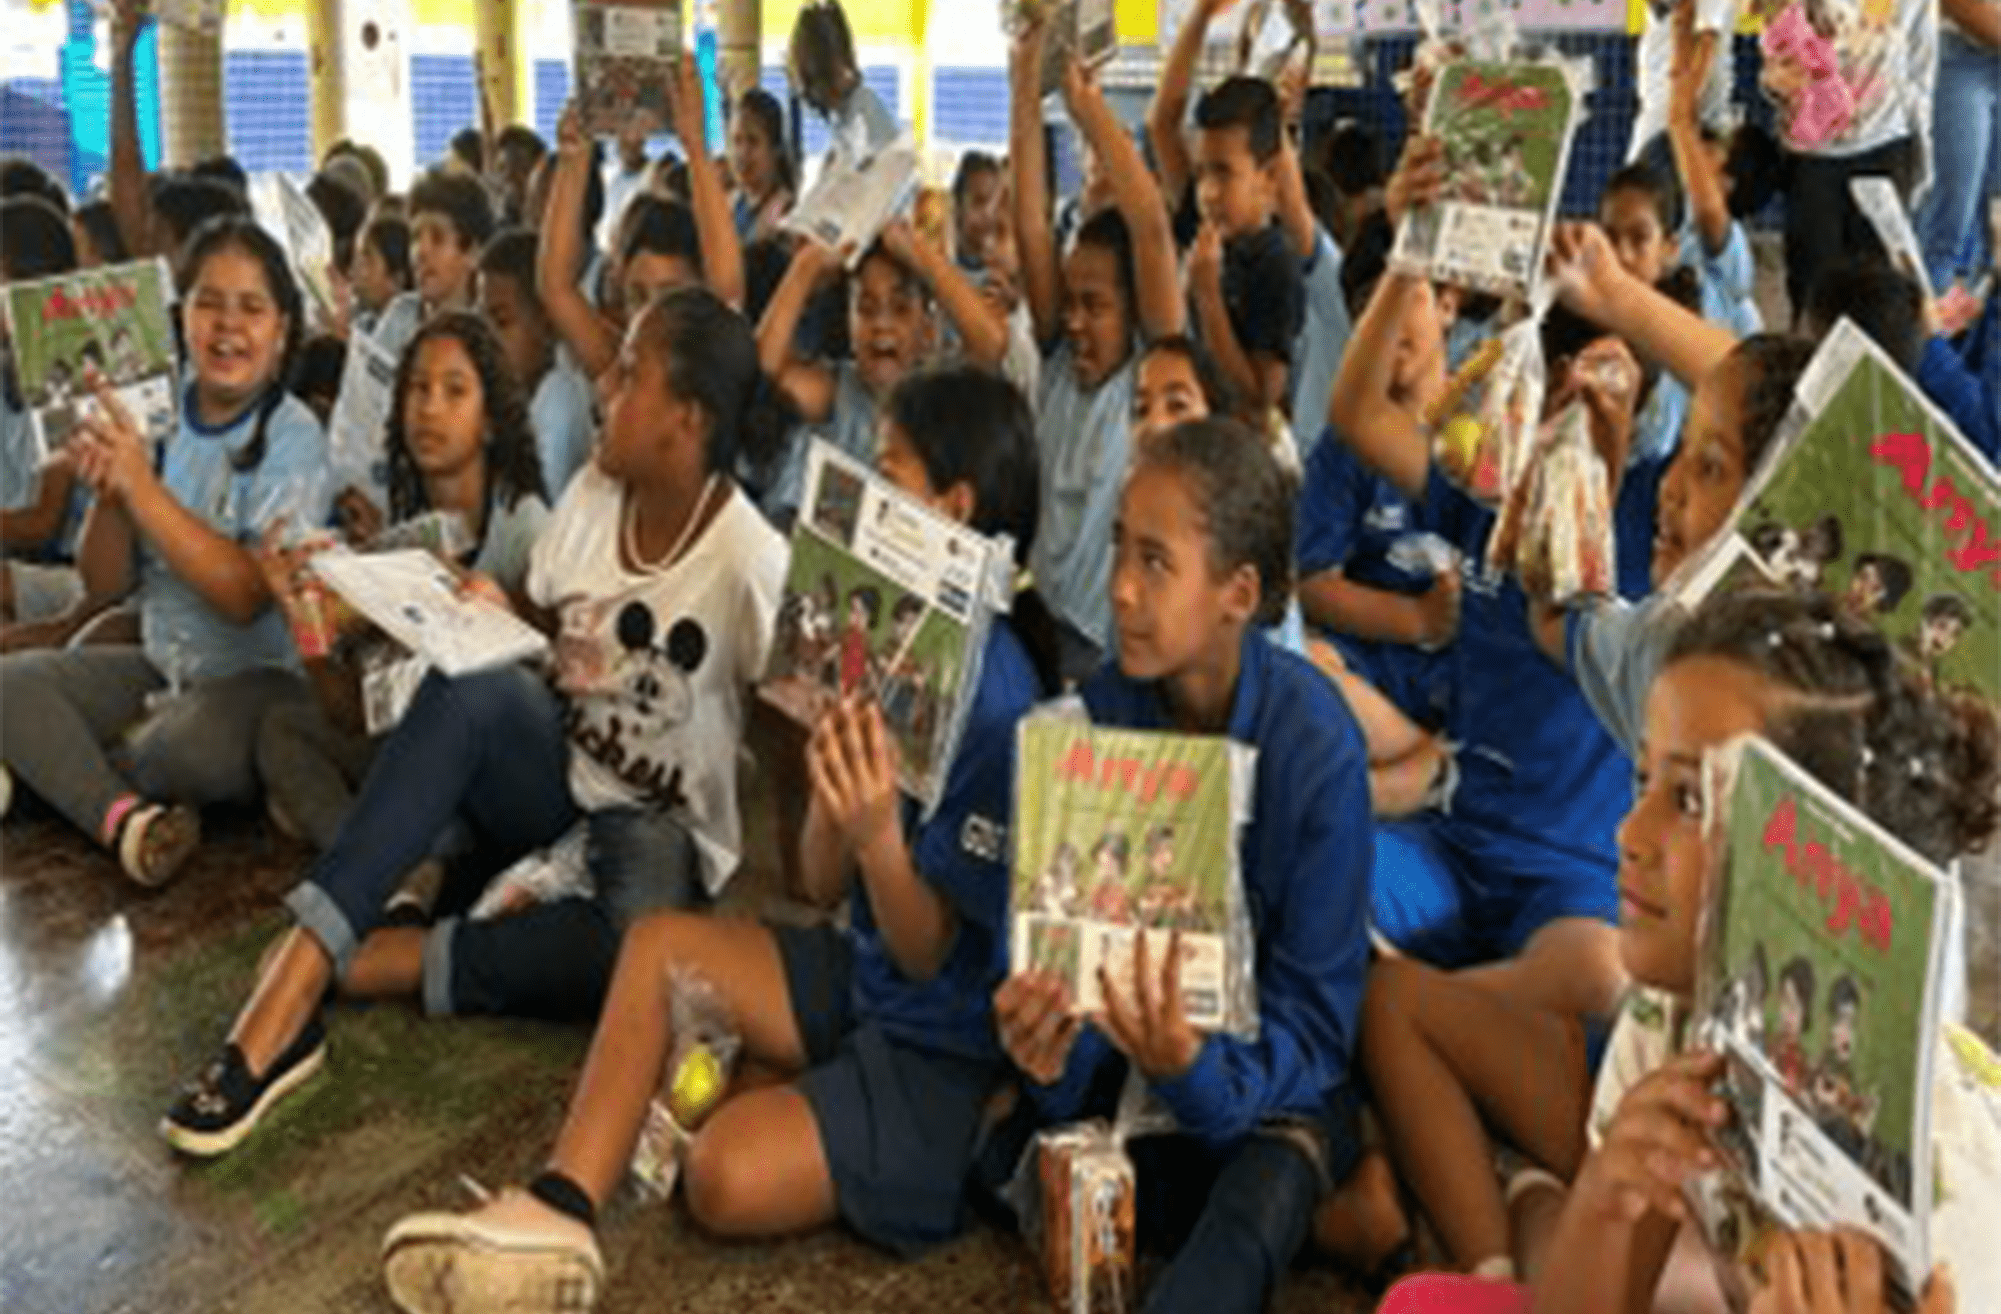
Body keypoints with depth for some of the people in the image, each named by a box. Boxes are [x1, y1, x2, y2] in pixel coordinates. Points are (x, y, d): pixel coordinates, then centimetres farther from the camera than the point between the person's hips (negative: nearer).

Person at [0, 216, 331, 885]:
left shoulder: (293, 438, -13)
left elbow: (246, 596, -23)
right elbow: (104, 586, 4)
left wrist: (141, 485, -25)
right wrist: (108, 494, -16)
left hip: (264, 675, -6)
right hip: (161, 666, 6)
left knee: (199, 742, -34)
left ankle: (59, 773, -2)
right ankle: (126, 817, -30)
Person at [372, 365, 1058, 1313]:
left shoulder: (994, 694, -23)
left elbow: (926, 952, -19)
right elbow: (821, 881, 1)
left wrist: (877, 833, -36)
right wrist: (833, 782, -18)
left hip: (950, 1043, -9)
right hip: (864, 975, 9)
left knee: (728, 1176, -28)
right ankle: (560, 1210, -11)